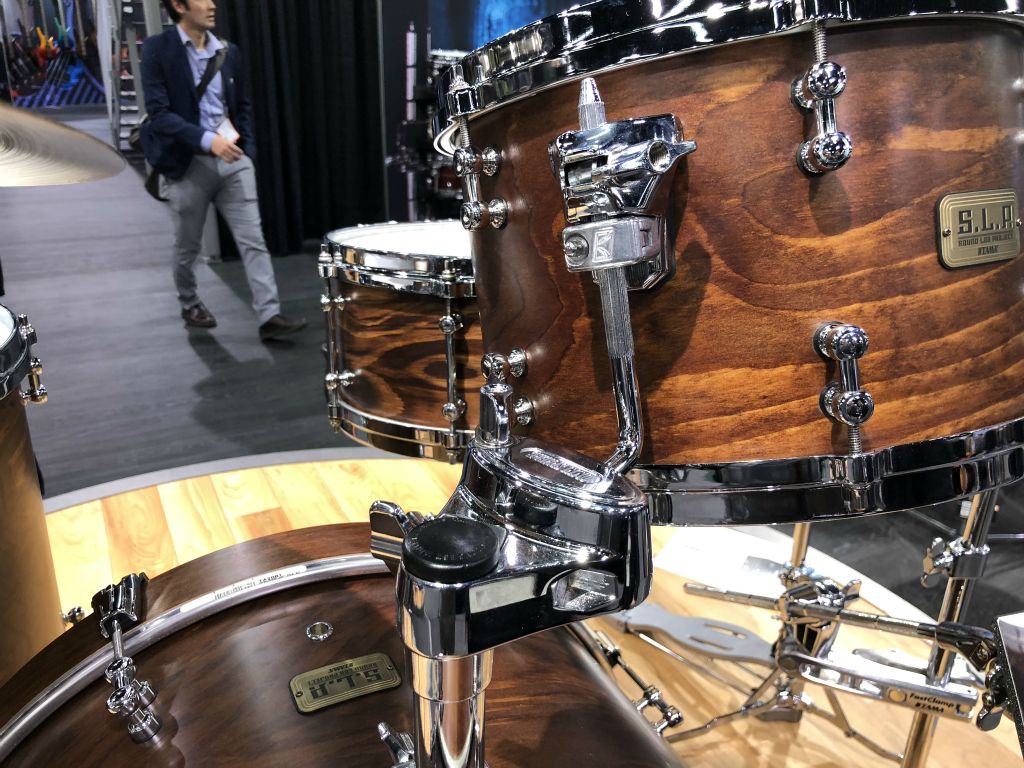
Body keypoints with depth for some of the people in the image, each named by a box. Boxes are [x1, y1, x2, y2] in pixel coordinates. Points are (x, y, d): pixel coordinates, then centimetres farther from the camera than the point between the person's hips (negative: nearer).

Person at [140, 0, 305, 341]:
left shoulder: (227, 51, 9)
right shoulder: (158, 49, -7)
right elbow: (158, 112, -15)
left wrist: (247, 149, 8)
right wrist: (207, 139, -25)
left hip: (233, 159, 4)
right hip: (187, 163, -3)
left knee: (253, 239, -7)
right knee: (187, 246, 10)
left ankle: (270, 316, -8)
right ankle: (189, 304, 33)